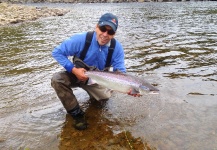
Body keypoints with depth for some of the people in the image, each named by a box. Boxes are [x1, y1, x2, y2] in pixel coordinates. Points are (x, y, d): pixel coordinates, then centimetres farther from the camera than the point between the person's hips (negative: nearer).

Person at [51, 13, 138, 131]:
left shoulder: (117, 48, -21)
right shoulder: (81, 39, -28)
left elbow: (120, 73, -18)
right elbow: (57, 52, -21)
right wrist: (73, 69, -33)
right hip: (77, 75, -2)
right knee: (57, 79, -29)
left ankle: (93, 92, 26)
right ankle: (77, 114, -14)